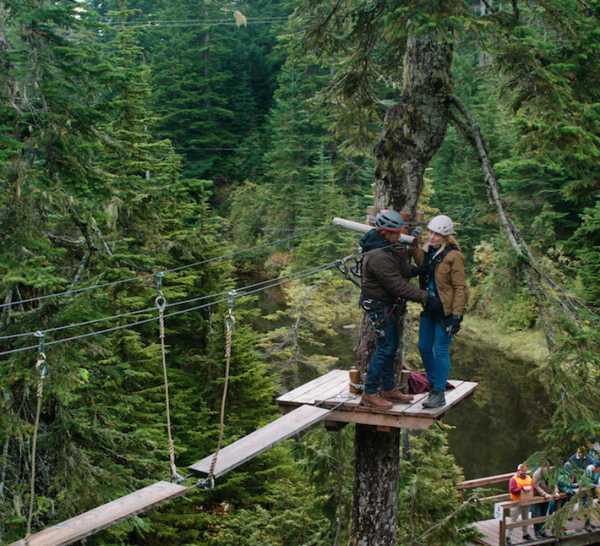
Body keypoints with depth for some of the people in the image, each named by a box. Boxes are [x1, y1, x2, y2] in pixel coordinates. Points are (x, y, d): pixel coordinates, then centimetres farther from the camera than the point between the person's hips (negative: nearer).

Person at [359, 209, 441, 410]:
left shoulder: (385, 248, 5)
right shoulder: (378, 257, -28)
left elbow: (403, 273, 8)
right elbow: (398, 285, -27)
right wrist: (425, 298, -24)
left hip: (388, 305, 10)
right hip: (380, 306, -10)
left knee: (391, 346, 15)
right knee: (385, 348, -6)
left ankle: (388, 389, 25)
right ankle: (370, 394, 1)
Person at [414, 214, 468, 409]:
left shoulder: (453, 256, -15)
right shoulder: (428, 251, 6)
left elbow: (460, 288, -15)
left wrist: (456, 315, -19)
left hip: (446, 311, -8)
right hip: (429, 309, 8)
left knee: (440, 351, -4)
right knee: (424, 347, 14)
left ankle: (439, 394, 4)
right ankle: (435, 383, 31)